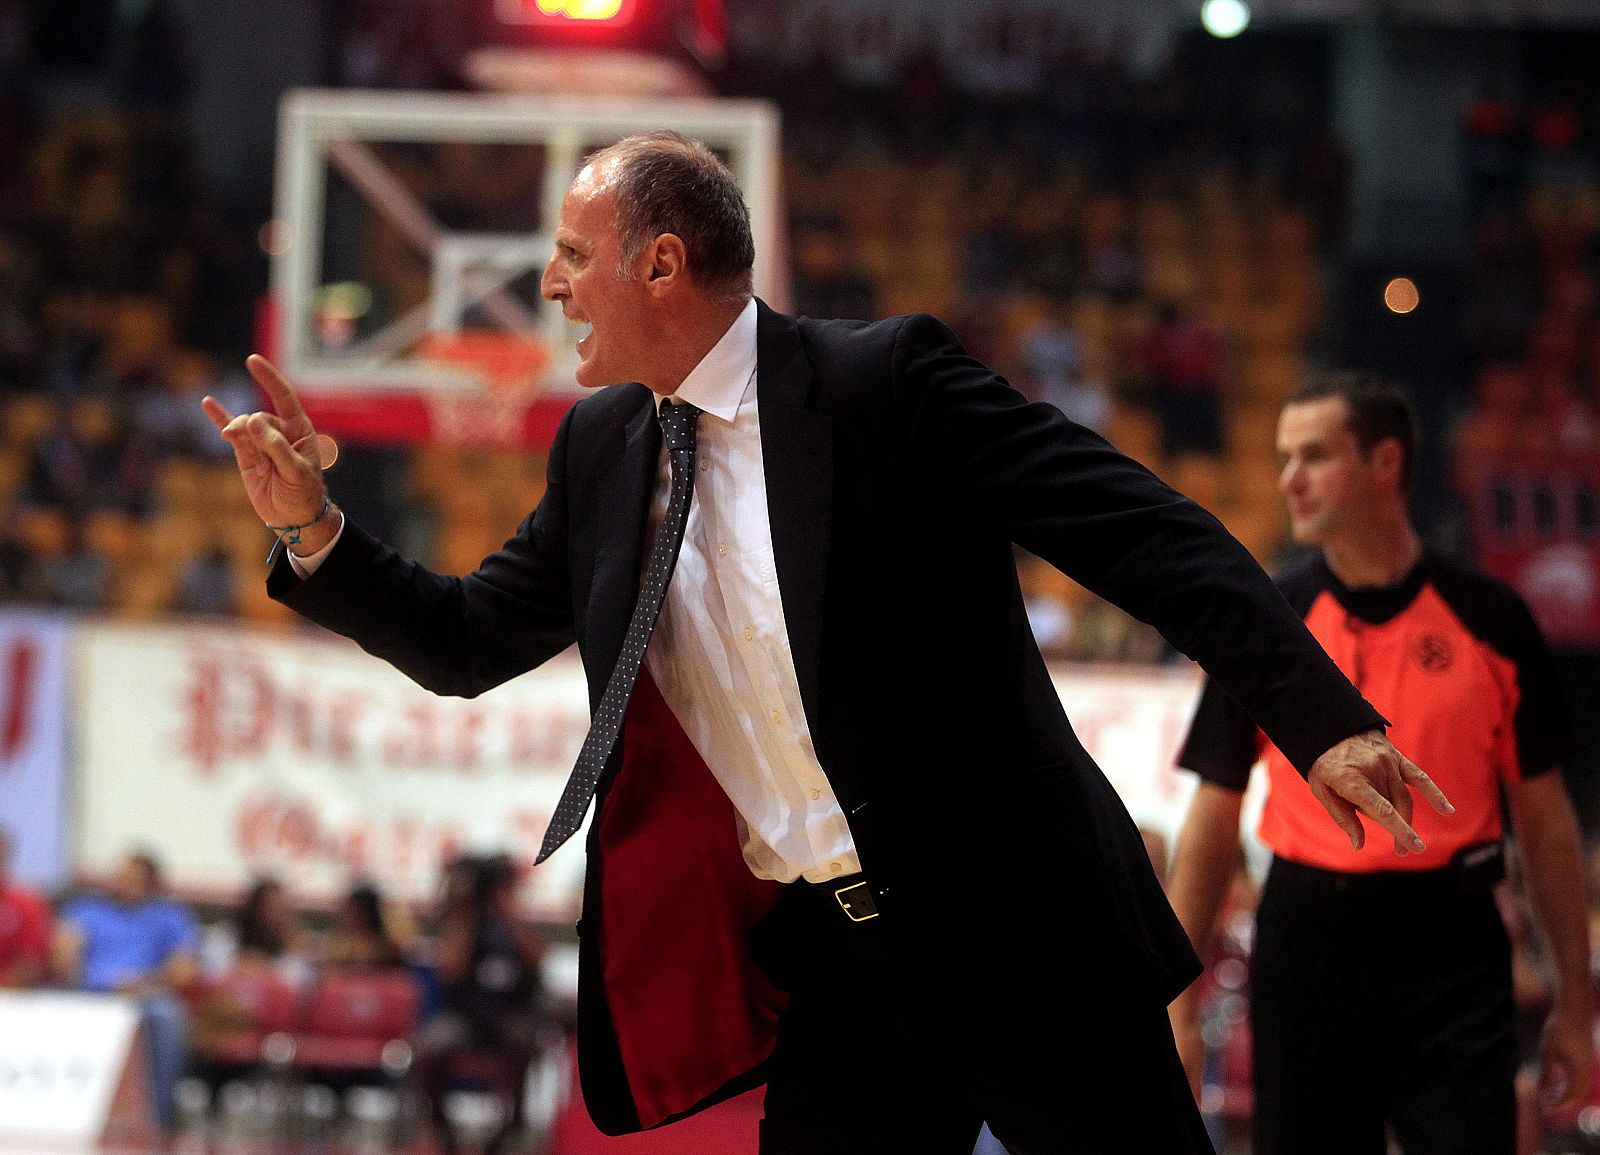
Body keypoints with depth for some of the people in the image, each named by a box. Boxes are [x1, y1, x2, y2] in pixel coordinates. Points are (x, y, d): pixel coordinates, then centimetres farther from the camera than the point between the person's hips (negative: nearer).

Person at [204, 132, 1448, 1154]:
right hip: (823, 970, 6)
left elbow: (1146, 531, -15)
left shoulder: (884, 381, -11)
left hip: (1008, 929, -6)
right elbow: (467, 645, 19)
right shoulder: (601, 450, 10)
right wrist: (314, 529, 3)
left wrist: (1324, 717, -25)